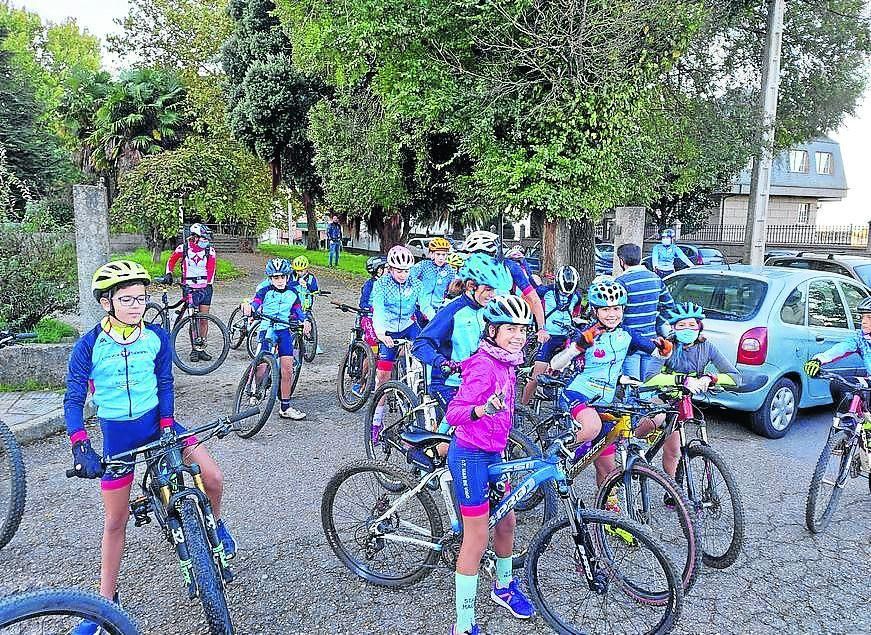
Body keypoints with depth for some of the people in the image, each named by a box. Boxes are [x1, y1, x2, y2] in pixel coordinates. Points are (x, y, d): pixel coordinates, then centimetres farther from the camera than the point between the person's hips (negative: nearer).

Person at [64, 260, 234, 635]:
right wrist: (81, 447, -26)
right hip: (116, 434, -1)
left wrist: (167, 427, -16)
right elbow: (73, 401, -14)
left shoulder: (157, 337, -8)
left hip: (156, 422, 1)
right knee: (115, 521, 7)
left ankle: (214, 525, 19)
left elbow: (164, 385, -4)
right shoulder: (89, 346, -14)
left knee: (212, 478, -15)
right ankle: (106, 600, 26)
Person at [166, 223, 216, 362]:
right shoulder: (183, 248, -3)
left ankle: (202, 349, 13)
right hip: (190, 288, -2)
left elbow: (211, 269, -1)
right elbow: (171, 261, 13)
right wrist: (169, 273, 1)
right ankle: (194, 349, 6)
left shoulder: (210, 250, -1)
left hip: (205, 288, 2)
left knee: (204, 319, 3)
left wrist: (209, 284, -11)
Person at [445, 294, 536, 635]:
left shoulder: (505, 363, 4)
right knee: (477, 538, -2)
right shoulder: (483, 366, -23)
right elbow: (453, 413, -31)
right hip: (470, 457, -9)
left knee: (506, 521, 21)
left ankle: (503, 586, 47)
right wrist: (484, 409, -49)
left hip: (492, 454, 9)